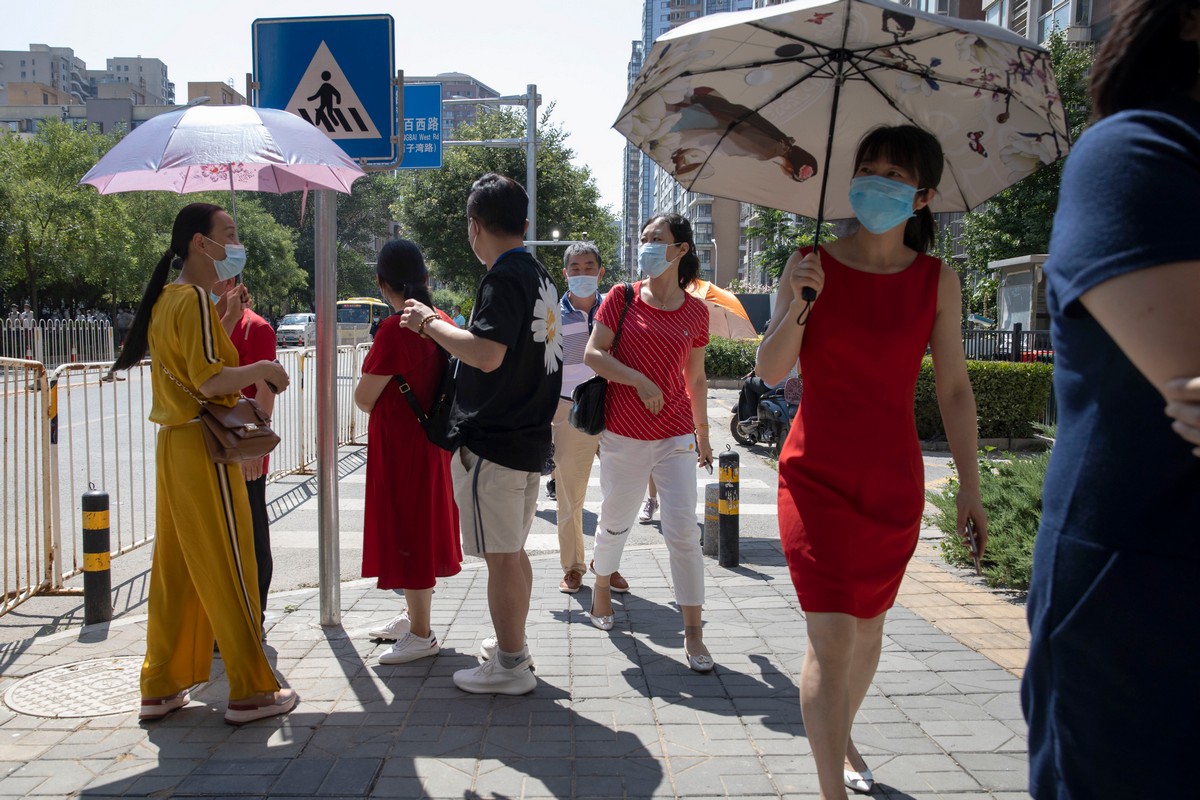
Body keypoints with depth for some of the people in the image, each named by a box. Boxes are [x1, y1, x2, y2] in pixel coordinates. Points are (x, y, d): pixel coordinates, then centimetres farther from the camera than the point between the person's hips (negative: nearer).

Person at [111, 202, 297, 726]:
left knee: (176, 569, 14)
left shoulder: (167, 299, 14)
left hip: (174, 446, 9)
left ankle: (160, 687, 22)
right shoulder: (194, 298, -14)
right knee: (229, 571, -2)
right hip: (204, 449, -9)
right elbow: (209, 380, -23)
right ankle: (250, 692, 6)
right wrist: (262, 369, -10)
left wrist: (224, 324, 14)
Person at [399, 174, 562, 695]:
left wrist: (431, 323, -14)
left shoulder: (503, 279, -16)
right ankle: (512, 643, 33)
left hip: (490, 443, -9)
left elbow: (486, 354, -29)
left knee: (500, 556, 0)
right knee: (513, 551, 20)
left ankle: (509, 667, 9)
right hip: (530, 439, 9)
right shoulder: (541, 276, 13)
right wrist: (443, 329, 23)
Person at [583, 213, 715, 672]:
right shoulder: (622, 299, 0)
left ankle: (693, 634, 2)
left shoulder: (695, 311, 4)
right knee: (615, 523, 13)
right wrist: (640, 381, -18)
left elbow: (695, 379, 12)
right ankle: (602, 587, 42)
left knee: (683, 532, -5)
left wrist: (703, 434, 13)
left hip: (676, 436, 1)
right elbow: (592, 354, -6)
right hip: (623, 435, 0)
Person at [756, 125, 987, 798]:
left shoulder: (938, 281, 1)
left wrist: (971, 486, 5)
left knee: (869, 625, 16)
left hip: (893, 482, 3)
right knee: (832, 634, -9)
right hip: (817, 473, -2)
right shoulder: (812, 264, -4)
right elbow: (771, 372, -7)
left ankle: (842, 737, 42)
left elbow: (955, 388, 5)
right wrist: (795, 307, -24)